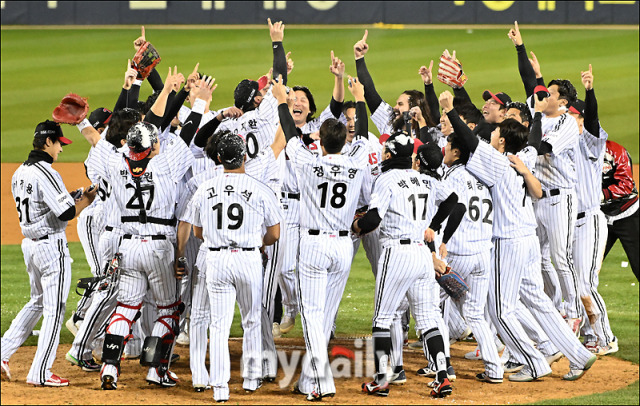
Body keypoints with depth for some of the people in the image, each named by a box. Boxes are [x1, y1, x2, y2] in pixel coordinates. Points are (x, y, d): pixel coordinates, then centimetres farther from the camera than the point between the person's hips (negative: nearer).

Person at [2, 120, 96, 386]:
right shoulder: (46, 174, -19)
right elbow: (67, 213, -22)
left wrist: (71, 198, 15)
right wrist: (86, 200, -3)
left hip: (30, 243, 9)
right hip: (52, 245, -9)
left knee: (38, 303, 23)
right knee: (54, 310, -1)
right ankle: (40, 374, 1)